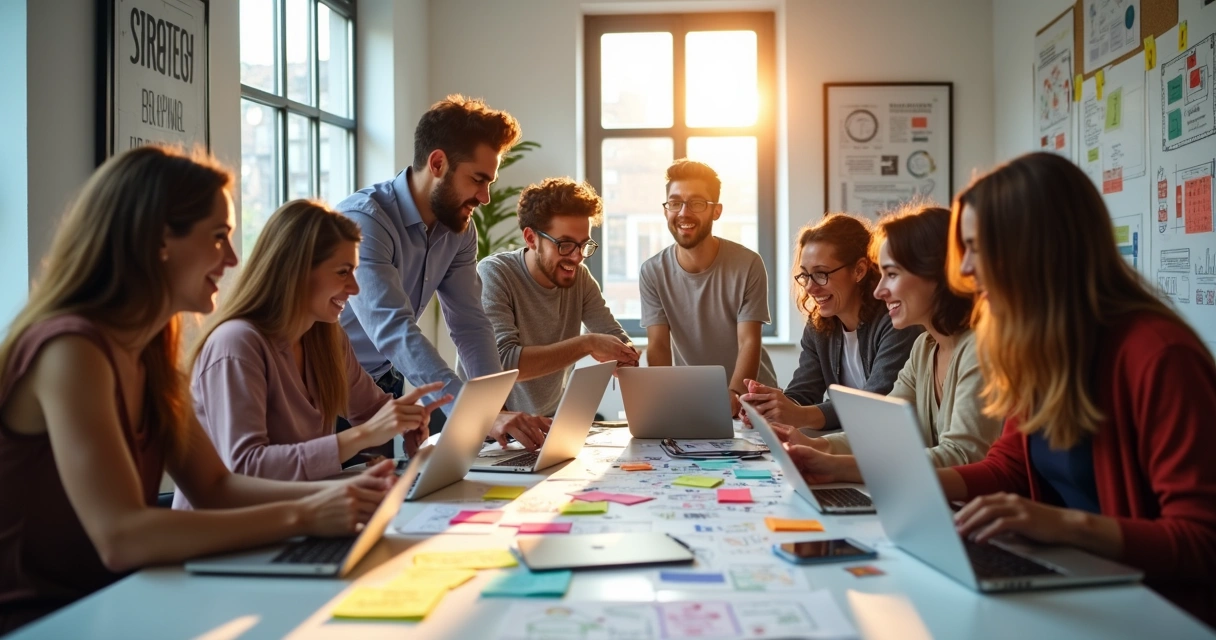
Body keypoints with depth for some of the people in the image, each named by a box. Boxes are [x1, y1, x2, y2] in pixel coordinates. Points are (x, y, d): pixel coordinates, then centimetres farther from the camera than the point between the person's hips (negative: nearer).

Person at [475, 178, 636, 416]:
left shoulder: (580, 276, -1)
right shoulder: (494, 274, -17)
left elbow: (617, 339, 2)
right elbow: (501, 361, -29)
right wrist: (587, 344, -29)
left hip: (550, 421, 6)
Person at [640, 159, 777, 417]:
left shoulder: (748, 265, -11)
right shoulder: (653, 272, -6)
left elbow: (749, 343, -14)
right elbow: (658, 347, -9)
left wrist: (733, 397, -31)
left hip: (751, 397, -1)